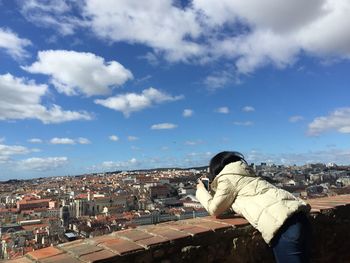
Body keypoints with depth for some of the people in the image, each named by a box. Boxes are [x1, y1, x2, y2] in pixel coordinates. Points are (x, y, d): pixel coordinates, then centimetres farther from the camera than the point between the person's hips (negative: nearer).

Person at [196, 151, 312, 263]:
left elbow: (214, 209, 11)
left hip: (283, 224, -10)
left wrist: (201, 191, 26)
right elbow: (230, 204, 35)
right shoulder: (242, 173, 26)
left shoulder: (227, 177, 2)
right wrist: (211, 192, 40)